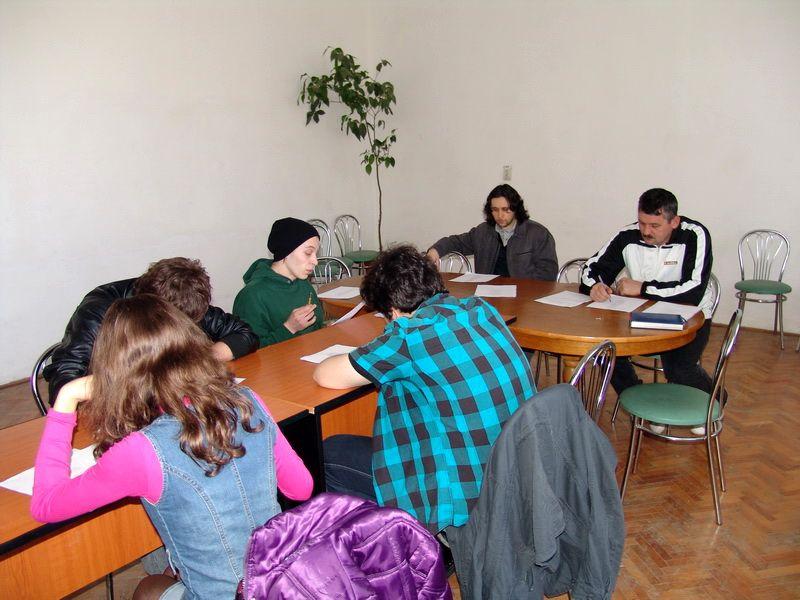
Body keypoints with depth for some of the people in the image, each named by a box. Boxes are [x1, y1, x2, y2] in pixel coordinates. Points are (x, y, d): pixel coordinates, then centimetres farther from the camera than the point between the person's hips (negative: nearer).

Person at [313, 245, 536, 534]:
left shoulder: (412, 335, -21)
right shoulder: (481, 308, 1)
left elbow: (325, 376, -10)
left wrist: (368, 358, 9)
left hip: (465, 498, -8)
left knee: (329, 454, 6)